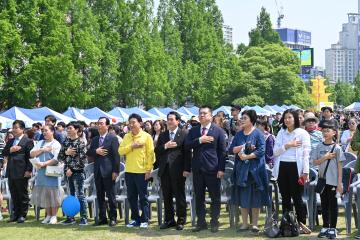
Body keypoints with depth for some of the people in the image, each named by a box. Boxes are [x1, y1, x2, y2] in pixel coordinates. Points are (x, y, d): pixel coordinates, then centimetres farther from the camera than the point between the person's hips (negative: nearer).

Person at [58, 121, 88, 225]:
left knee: (80, 195, -5)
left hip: (78, 172, -6)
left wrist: (72, 169, -12)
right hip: (68, 172, 6)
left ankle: (84, 218, -2)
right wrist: (66, 152, -9)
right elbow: (60, 157, 11)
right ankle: (70, 217, 17)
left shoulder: (80, 142, -6)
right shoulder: (65, 142, 11)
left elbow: (82, 159, -11)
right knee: (71, 195, 11)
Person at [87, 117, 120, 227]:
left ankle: (113, 218, 7)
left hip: (108, 171, -6)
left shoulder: (113, 139, -4)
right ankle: (102, 218, 16)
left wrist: (115, 171, -13)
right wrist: (96, 151, -9)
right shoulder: (94, 139, 14)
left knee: (110, 196, 0)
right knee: (100, 196, 9)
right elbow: (88, 153, 12)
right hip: (98, 171, 6)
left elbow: (116, 155, -8)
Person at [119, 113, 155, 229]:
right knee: (131, 197, 9)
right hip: (129, 171, 5)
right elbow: (121, 151, 2)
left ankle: (144, 220, 7)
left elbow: (150, 154, -5)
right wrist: (131, 146, -12)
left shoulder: (146, 136, -3)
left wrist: (149, 169, -9)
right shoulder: (126, 136, 9)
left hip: (142, 171, -4)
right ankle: (135, 219, 19)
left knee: (143, 197, 1)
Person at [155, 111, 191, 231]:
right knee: (167, 196, 8)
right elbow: (157, 151, 9)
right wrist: (165, 146, -10)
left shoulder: (184, 134, -1)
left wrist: (186, 169, -11)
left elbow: (187, 152, -5)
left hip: (178, 169, -4)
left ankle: (181, 220, 10)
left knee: (179, 196, 2)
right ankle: (169, 220, 17)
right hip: (164, 169, 5)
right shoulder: (162, 135, 14)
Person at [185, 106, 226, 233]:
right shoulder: (193, 130, 10)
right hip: (197, 169, 3)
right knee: (199, 197, 8)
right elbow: (187, 145, -1)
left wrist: (221, 169, -9)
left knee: (215, 198, 2)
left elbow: (222, 151, -3)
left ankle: (214, 222, 12)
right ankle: (201, 222, 16)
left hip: (212, 169, -3)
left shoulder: (218, 131, 0)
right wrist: (199, 140, -15)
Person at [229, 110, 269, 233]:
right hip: (241, 170, 4)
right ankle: (244, 223, 12)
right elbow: (231, 149, 4)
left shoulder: (258, 134, -3)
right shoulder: (239, 135, 11)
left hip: (254, 170, -4)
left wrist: (246, 156, -16)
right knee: (243, 197, 5)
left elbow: (261, 150, -12)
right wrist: (242, 147, -13)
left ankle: (254, 223, 7)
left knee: (255, 197, 0)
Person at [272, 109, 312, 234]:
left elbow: (306, 154, -4)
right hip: (282, 167, 4)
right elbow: (275, 152, 7)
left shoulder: (303, 133, 0)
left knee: (297, 197, -4)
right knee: (285, 197, 8)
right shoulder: (281, 133, 12)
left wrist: (305, 171, -11)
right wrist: (287, 145, -8)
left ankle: (301, 223, 4)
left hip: (295, 167, -4)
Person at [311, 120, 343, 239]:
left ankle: (333, 228, 11)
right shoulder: (319, 147, 5)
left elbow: (340, 166, -5)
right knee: (324, 204, 10)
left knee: (333, 204, 3)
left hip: (333, 181, -3)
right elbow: (315, 162, 2)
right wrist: (325, 157, -14)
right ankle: (325, 227, 20)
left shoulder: (337, 148, -5)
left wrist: (340, 183, -8)